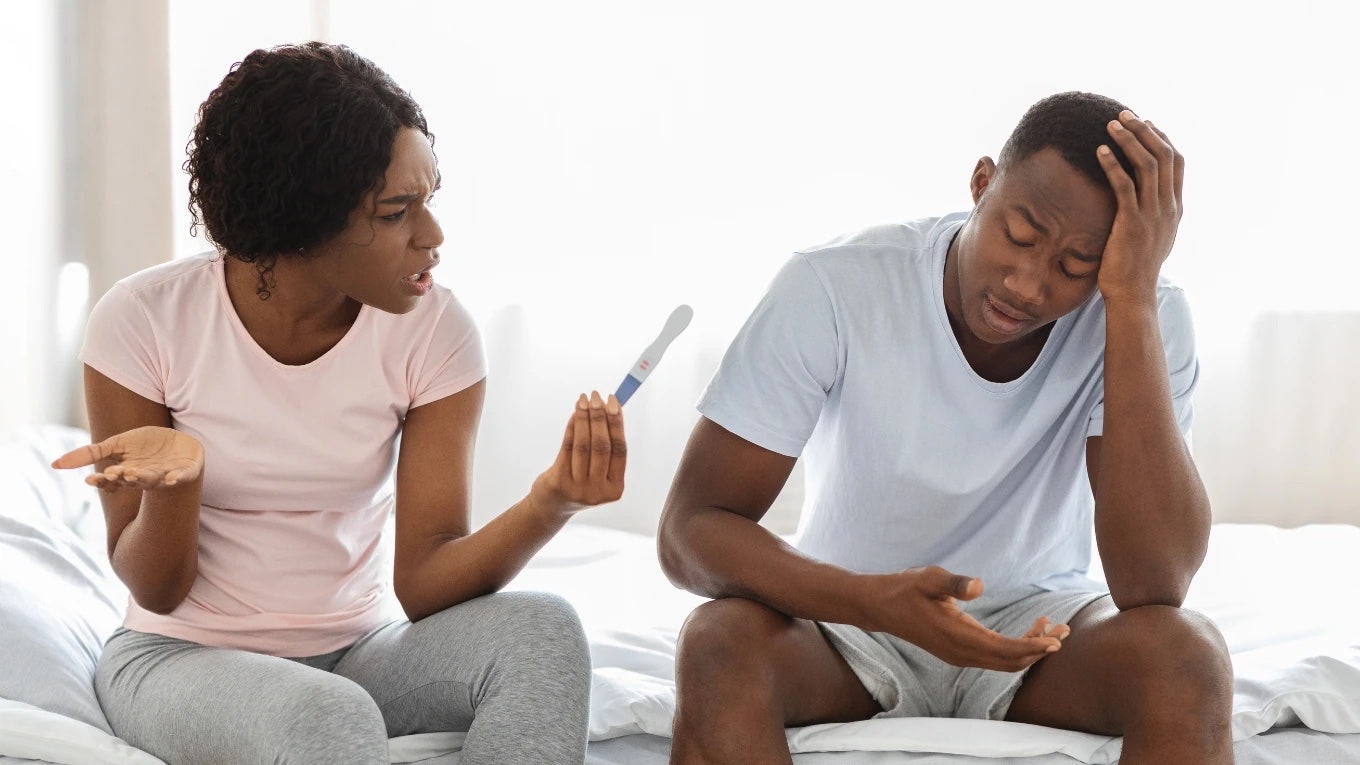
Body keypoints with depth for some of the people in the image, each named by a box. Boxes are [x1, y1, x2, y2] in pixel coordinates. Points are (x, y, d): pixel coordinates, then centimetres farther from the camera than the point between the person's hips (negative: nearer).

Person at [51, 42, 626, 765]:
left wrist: (549, 502, -32)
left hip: (357, 651, 4)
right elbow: (156, 591, -9)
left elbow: (422, 583, -13)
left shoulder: (435, 331, -10)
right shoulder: (145, 321, -14)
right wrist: (173, 481, -31)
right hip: (183, 654, -3)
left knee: (542, 630, -26)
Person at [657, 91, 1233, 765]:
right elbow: (688, 529, -20)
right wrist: (874, 601, -39)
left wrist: (1133, 297, -32)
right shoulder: (834, 288, -19)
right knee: (721, 645, -33)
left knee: (1188, 661, -31)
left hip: (1036, 626, 1)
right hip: (852, 612, -1)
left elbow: (1154, 584, -29)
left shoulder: (1142, 317, -17)